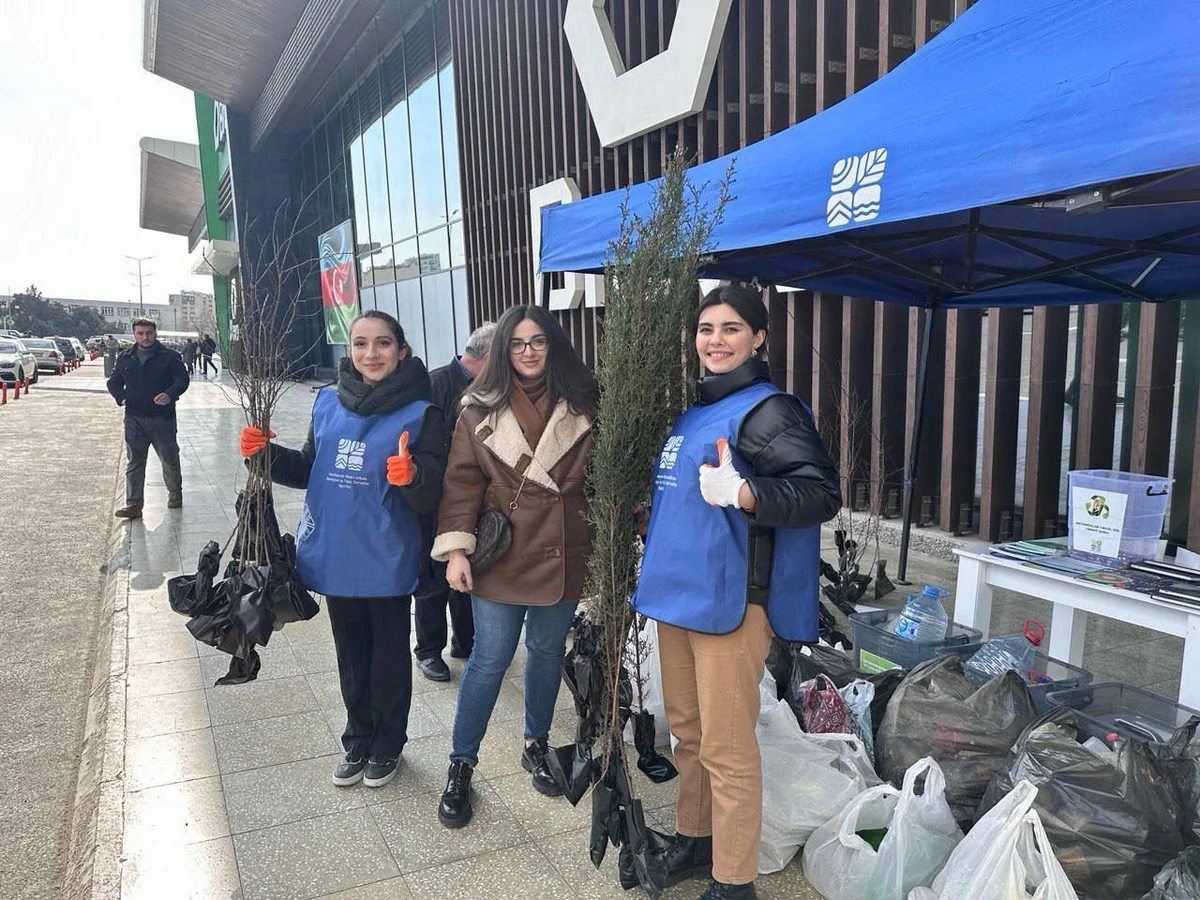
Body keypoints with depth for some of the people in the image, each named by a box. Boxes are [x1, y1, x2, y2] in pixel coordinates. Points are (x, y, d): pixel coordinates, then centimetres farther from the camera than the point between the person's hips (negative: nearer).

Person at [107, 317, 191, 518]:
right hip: (134, 418, 3)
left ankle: (175, 492, 32)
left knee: (169, 458, 9)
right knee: (134, 462, 0)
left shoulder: (169, 356, 0)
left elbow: (182, 379, -7)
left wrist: (170, 394, -27)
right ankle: (133, 503, 1)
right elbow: (113, 382, 19)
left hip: (162, 418, -2)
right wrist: (122, 397, -1)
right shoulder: (125, 358, 12)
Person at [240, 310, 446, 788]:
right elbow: (309, 469, 13)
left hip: (386, 561, -4)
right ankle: (358, 739, 41)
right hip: (334, 555, 5)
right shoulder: (328, 402, 2)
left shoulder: (420, 414, -12)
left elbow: (430, 498, -14)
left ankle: (387, 744, 36)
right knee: (350, 654, 20)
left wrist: (412, 476, -35)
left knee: (388, 654, 14)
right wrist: (266, 453, -3)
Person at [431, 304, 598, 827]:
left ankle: (535, 746, 37)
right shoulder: (480, 410, -1)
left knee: (548, 651, 15)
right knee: (490, 659, 2)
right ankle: (461, 765, 20)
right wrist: (455, 548, -10)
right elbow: (462, 481, -3)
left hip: (562, 557, 2)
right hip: (501, 557, -2)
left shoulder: (581, 407, 2)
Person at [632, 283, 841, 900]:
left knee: (726, 747, 1)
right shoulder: (692, 409, 14)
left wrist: (744, 493, -36)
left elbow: (822, 492, -21)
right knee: (686, 730, 20)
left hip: (729, 600, -8)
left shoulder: (767, 410, -11)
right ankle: (693, 838, 39)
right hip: (676, 592, 8)